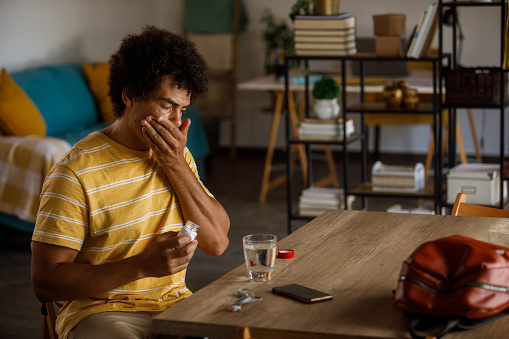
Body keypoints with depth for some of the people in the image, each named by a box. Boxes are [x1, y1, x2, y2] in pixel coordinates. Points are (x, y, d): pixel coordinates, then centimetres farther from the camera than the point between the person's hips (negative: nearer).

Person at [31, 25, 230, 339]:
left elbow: (218, 242, 2)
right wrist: (142, 266, -24)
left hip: (174, 303, 6)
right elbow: (45, 283, -14)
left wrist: (177, 166, -7)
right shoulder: (77, 173, -12)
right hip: (100, 310, -5)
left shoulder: (177, 157, 9)